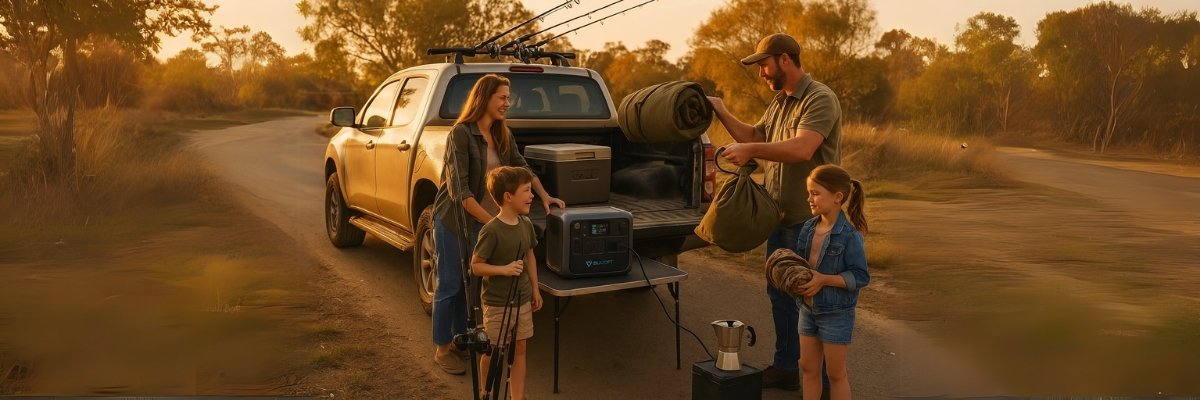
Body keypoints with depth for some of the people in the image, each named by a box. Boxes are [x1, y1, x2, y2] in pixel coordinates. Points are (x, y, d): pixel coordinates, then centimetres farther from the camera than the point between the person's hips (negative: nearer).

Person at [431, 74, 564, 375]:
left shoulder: (502, 134, 2)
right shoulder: (461, 133, -20)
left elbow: (521, 166, 14)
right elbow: (459, 189, -24)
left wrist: (544, 195, 3)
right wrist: (491, 221, -28)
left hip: (481, 220, 6)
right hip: (453, 219, -6)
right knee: (449, 285, 5)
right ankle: (442, 349, 19)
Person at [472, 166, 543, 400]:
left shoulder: (526, 225, 0)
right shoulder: (491, 231, -21)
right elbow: (476, 266, -16)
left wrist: (535, 289, 13)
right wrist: (504, 269, -27)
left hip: (522, 301, 6)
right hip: (497, 303, -6)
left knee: (520, 349, 12)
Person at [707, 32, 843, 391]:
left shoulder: (820, 99, -16)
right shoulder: (779, 102, 12)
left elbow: (802, 149, -30)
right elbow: (754, 137, 18)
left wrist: (752, 150, -32)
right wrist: (722, 113, 10)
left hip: (809, 218, -9)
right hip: (779, 214, 9)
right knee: (780, 293, 17)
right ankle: (785, 367, 31)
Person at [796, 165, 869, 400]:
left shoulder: (849, 235, -20)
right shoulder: (809, 228, 1)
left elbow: (860, 277, -19)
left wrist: (824, 279, -26)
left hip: (836, 313, -6)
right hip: (808, 308, 7)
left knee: (835, 373, 8)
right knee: (808, 368, 16)